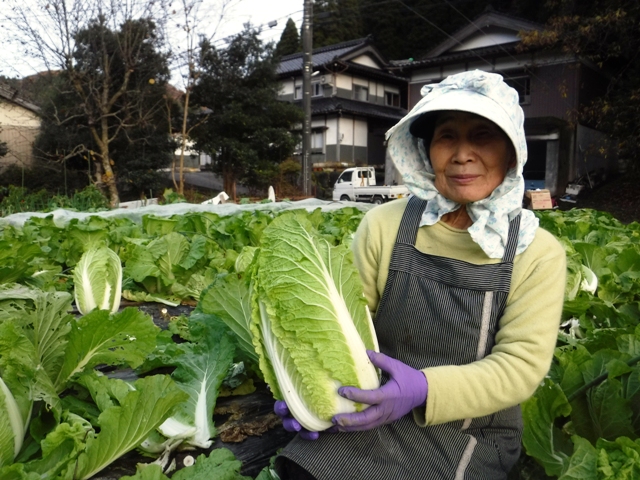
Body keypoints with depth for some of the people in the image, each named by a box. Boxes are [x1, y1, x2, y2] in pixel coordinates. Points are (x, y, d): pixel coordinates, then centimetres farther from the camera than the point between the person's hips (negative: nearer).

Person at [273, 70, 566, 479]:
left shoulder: (539, 253, -7)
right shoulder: (384, 226, -6)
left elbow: (522, 364, -12)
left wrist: (423, 389, -28)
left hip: (471, 434, 0)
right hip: (373, 413, 1)